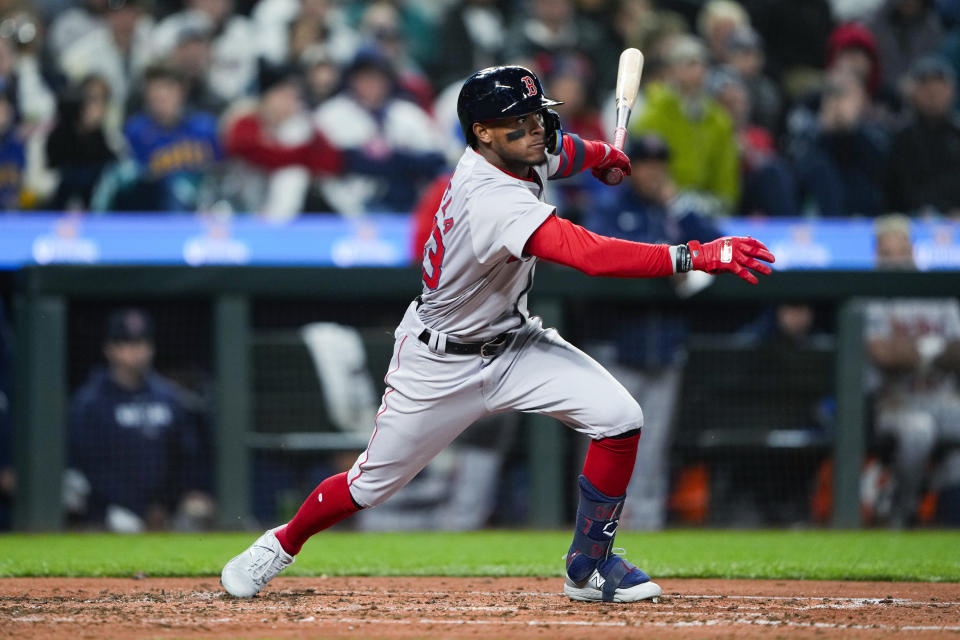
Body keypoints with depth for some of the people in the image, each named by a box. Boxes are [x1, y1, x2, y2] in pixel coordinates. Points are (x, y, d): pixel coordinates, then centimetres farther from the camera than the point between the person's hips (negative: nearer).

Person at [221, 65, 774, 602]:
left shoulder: (528, 156, -11)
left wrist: (600, 155, 13)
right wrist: (696, 257, -54)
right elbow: (590, 255, -50)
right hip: (442, 361, -7)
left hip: (515, 345, 7)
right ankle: (284, 544, 36)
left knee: (620, 419, -13)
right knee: (371, 486, 6)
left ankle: (589, 566, 3)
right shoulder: (494, 201, -38)